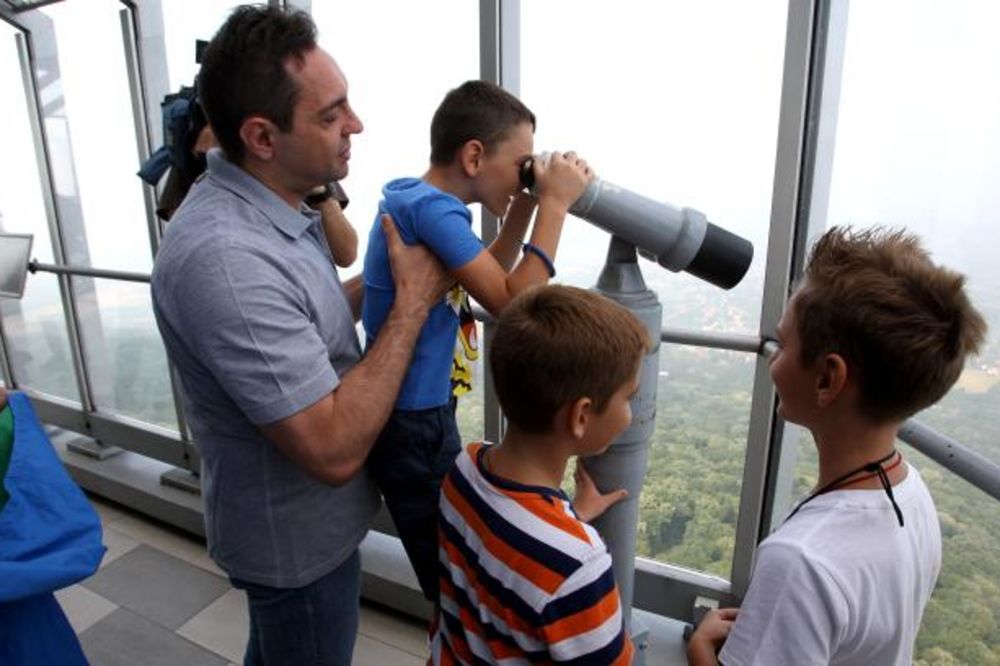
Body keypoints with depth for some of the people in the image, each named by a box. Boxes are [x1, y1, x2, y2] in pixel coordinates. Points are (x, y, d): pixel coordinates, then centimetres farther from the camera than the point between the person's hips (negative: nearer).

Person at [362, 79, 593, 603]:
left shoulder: (410, 194, 6)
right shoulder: (431, 208, -23)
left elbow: (489, 279, 14)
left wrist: (526, 206, 3)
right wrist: (555, 204, -19)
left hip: (414, 409, 10)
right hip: (412, 423, -9)